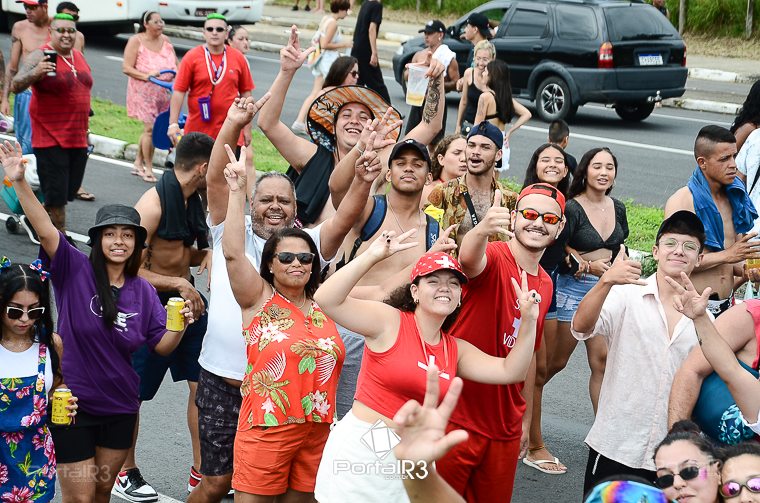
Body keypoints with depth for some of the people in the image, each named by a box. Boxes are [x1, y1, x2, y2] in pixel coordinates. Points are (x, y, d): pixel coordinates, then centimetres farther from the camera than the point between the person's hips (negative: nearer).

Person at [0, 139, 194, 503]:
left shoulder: (143, 292, 0)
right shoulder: (75, 271, -11)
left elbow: (162, 345, 1)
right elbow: (45, 229, -25)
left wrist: (180, 325, -20)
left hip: (119, 406, 4)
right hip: (72, 403, -4)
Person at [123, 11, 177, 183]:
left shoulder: (165, 40, 8)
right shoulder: (136, 41, -8)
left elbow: (175, 63, 16)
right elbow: (126, 68, -12)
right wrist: (146, 76, -26)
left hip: (163, 91, 6)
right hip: (144, 90, -6)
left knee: (151, 128, 11)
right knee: (150, 128, -9)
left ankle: (138, 164, 25)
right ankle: (148, 168, 2)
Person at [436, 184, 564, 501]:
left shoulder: (545, 285, 10)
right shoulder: (493, 258, -11)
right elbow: (468, 259, -37)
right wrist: (483, 229, -59)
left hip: (505, 429, 7)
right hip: (457, 421, -7)